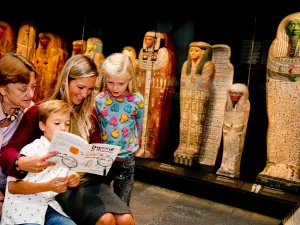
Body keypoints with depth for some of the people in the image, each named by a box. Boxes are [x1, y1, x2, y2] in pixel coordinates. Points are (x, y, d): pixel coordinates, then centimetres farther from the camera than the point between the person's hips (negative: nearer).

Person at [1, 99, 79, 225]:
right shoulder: (31, 149, -11)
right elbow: (12, 186, -16)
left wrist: (73, 180, -11)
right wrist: (48, 187, -27)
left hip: (49, 207, 5)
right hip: (23, 210, -4)